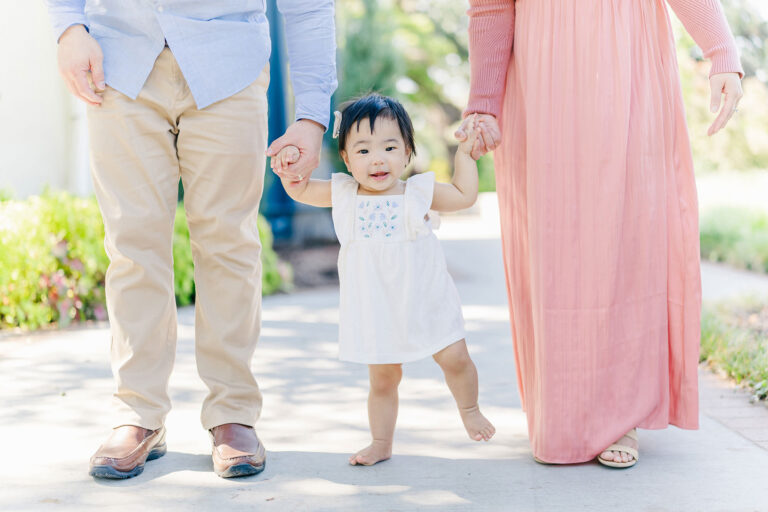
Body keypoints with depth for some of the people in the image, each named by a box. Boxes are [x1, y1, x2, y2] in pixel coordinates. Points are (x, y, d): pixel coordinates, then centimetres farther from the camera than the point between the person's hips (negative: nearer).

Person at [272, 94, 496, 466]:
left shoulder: (418, 192, -5)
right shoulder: (343, 195, -2)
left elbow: (465, 195, 4)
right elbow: (300, 190, 8)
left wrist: (464, 152, 0)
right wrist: (289, 167, -11)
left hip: (425, 301, 0)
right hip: (375, 310, 1)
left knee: (455, 358, 3)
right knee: (382, 379, 8)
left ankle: (469, 409, 32)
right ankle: (381, 442, 25)